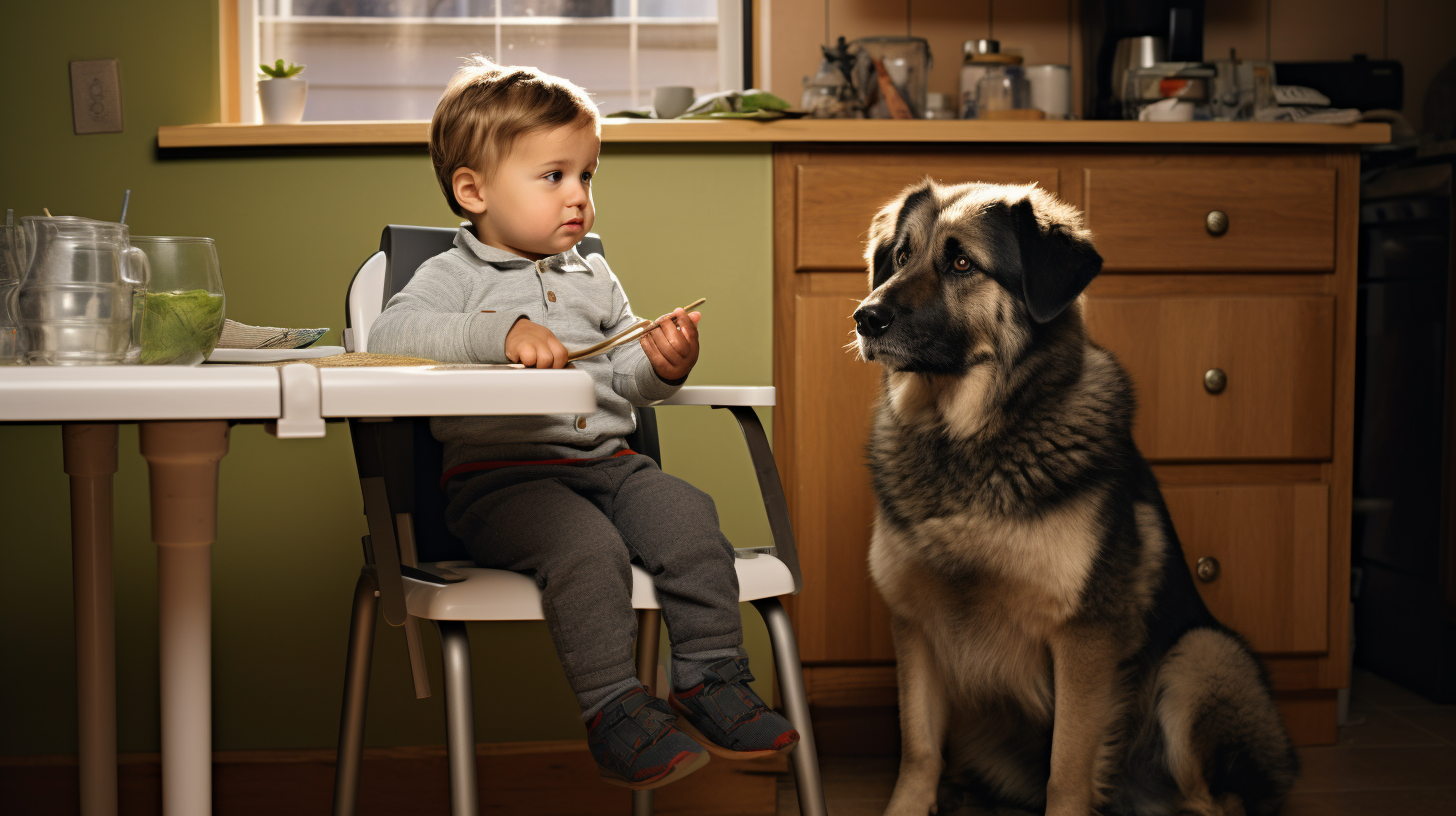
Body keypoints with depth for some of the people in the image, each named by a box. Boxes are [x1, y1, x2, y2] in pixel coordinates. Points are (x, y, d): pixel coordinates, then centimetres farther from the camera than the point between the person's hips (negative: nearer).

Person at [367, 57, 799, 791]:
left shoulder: (594, 279, 21)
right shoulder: (455, 276, 3)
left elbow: (623, 378, 18)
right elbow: (391, 335, -16)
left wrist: (662, 365, -6)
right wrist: (499, 332, -26)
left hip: (607, 462, 5)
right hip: (502, 473, -5)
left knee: (686, 513, -21)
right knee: (587, 543, -32)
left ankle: (710, 680, -12)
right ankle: (613, 709, -24)